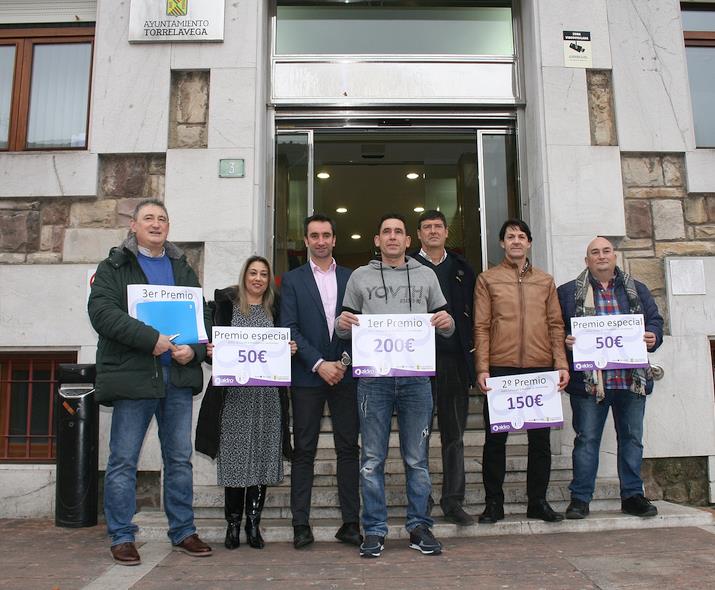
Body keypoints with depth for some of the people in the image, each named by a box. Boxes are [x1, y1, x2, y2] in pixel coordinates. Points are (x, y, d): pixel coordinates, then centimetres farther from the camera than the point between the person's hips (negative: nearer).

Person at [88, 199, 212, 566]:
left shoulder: (182, 269, 17)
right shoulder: (114, 267, 5)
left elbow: (203, 316, 13)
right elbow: (101, 311, -11)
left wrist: (194, 349, -7)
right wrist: (151, 339, -20)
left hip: (178, 375, 4)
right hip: (132, 375, -3)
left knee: (180, 459, 10)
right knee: (123, 460, 2)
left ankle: (183, 532, 21)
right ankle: (122, 537, 16)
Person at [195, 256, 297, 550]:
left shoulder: (274, 309, 14)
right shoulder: (227, 303, 7)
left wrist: (290, 348, -6)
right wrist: (212, 350, -17)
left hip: (266, 392, 2)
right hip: (234, 391, -2)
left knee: (263, 454, 2)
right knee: (234, 455, 1)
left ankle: (253, 523, 13)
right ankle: (233, 523, 13)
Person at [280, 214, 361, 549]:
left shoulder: (351, 278, 11)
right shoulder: (292, 280, 7)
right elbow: (289, 329, -2)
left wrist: (344, 362, -6)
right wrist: (319, 364, -11)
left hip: (345, 374, 2)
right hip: (307, 375, -1)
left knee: (348, 449, 4)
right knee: (304, 451, 3)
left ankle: (350, 522, 12)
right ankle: (301, 524, 11)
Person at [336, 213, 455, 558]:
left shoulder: (426, 275, 14)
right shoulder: (360, 277, 12)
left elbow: (445, 329, 15)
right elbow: (345, 328, 13)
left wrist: (447, 322, -7)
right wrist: (343, 324, -10)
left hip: (416, 377, 1)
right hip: (373, 377, -1)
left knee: (417, 457, 8)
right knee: (373, 458, 4)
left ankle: (420, 527, 19)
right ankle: (374, 530, 14)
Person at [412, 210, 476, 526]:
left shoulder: (462, 268, 14)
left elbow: (473, 310, 11)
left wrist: (471, 347, 1)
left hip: (456, 360, 3)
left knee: (454, 435, 9)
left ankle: (453, 501, 19)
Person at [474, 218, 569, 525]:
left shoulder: (545, 281, 14)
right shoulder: (487, 279, 6)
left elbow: (555, 325, 11)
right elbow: (481, 327, 0)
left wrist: (561, 364, 0)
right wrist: (482, 368, -8)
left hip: (540, 369, 3)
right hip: (500, 369, -2)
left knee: (540, 437, 8)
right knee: (495, 437, 3)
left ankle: (537, 500, 20)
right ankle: (494, 502, 14)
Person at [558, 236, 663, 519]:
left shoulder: (637, 290, 15)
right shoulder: (568, 292, 5)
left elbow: (655, 320, 14)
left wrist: (653, 337, -7)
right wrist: (565, 342, -17)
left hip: (632, 378, 3)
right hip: (588, 380, -3)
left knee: (632, 438, 11)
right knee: (586, 439, 2)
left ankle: (632, 495, 24)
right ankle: (580, 498, 11)